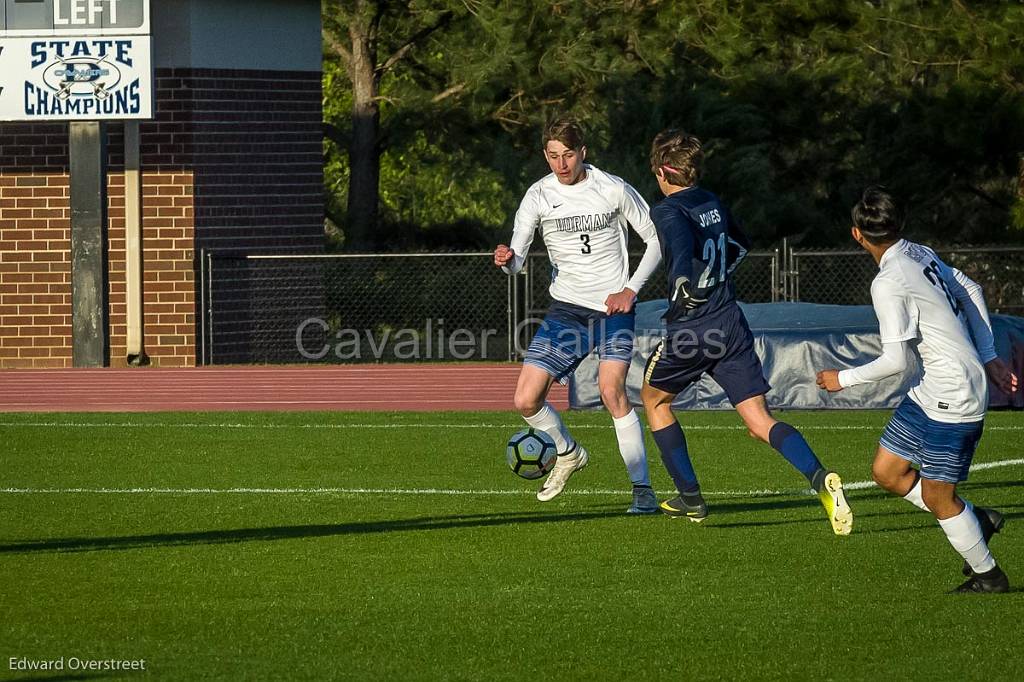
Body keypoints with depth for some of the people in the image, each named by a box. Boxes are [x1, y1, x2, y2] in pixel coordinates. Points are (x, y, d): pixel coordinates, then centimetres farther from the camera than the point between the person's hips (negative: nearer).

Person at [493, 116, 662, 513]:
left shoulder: (613, 190, -6)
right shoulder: (538, 196, -1)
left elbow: (655, 239, 3)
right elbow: (516, 260, -7)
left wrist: (631, 290, -8)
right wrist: (506, 260, -31)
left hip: (613, 306, -3)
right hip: (566, 309, 3)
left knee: (612, 392, -23)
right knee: (526, 400, -4)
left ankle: (642, 490, -16)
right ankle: (568, 454, 27)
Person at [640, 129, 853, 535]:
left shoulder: (668, 211, -10)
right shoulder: (713, 203, 13)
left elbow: (683, 250, -30)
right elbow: (739, 245, 31)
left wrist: (686, 295, -16)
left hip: (691, 330, -6)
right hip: (731, 326, 6)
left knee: (654, 398, 23)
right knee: (760, 424, 0)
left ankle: (690, 498, 22)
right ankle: (820, 479, -27)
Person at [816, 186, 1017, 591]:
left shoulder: (889, 283, -21)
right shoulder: (921, 255, 5)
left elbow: (895, 360, -22)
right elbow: (971, 293, 18)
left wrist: (843, 379, -6)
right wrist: (987, 358, 22)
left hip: (953, 397, -9)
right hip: (931, 391, 9)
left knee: (937, 497, 2)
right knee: (886, 472, 12)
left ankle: (988, 575, 17)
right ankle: (978, 520, 22)